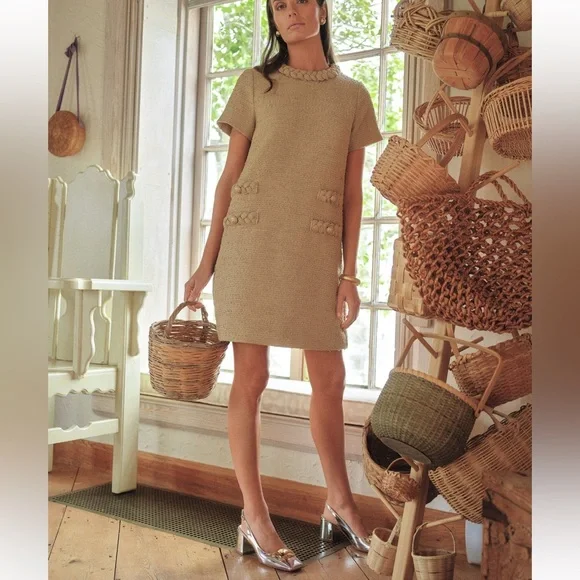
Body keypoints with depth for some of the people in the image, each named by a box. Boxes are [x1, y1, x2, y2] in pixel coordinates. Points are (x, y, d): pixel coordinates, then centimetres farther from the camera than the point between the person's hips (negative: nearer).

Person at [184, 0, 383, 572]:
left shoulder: (353, 95, 12)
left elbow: (353, 193, 8)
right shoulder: (255, 83, 9)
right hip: (251, 242, -1)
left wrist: (349, 273, 1)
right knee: (250, 379, 0)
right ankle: (254, 518, 12)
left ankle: (340, 503, 25)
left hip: (317, 250, 2)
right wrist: (207, 261, 1)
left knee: (330, 381, 7)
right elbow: (229, 177, 6)